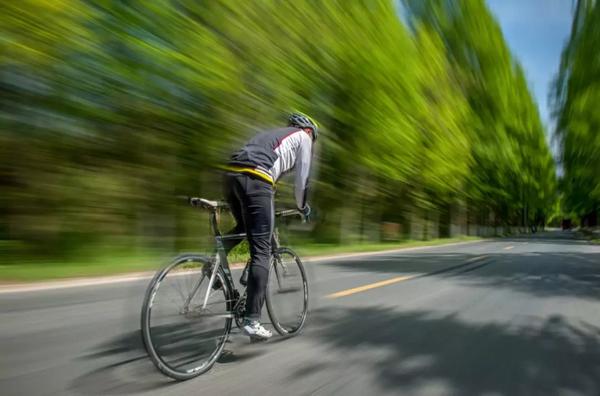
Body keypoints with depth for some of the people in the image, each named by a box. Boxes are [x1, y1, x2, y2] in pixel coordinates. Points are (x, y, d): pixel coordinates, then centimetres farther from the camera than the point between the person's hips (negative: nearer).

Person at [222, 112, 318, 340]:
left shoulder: (272, 134, 38)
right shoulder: (303, 137, 20)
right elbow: (301, 179, 16)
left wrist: (269, 209, 44)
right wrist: (302, 207, 31)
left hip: (231, 174, 7)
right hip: (254, 179, -7)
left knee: (243, 227, 32)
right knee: (261, 251, -4)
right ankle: (252, 321, -6)